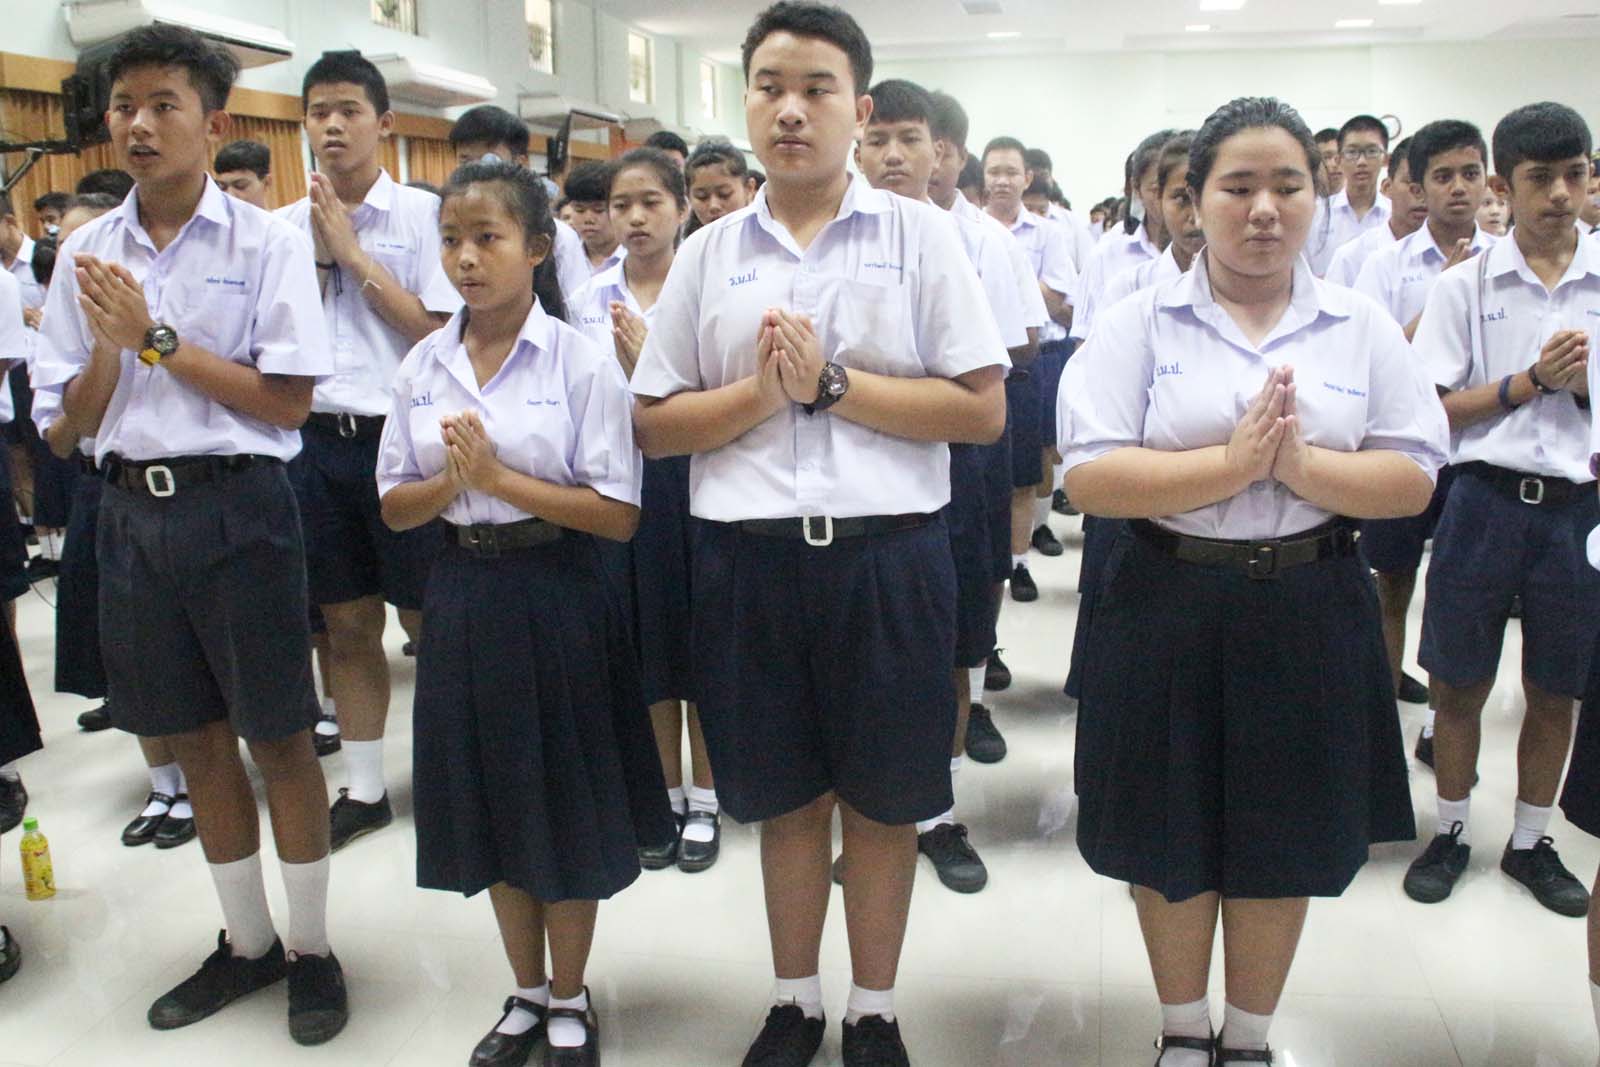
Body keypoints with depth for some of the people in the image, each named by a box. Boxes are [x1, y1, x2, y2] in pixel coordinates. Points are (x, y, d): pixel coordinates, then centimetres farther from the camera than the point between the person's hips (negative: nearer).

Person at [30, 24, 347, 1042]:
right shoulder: (88, 254, 7)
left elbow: (290, 403, -12)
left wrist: (158, 337, -14)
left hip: (239, 503, -5)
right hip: (134, 507, 5)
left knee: (277, 736, 3)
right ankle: (247, 941, 32)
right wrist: (109, 342, -10)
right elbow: (78, 419, 8)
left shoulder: (267, 242, -6)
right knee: (195, 737, 14)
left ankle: (312, 947, 22)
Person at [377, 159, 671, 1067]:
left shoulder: (582, 361, -9)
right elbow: (396, 507, 6)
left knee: (565, 804, 8)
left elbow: (619, 514, -14)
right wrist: (450, 482, -15)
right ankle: (527, 994, 36)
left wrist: (499, 477, -20)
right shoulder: (424, 365, 4)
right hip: (465, 593, 5)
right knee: (491, 804, 15)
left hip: (556, 595, -4)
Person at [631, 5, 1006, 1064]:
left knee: (883, 798, 11)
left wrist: (832, 385, -13)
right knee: (785, 795, 15)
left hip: (886, 550, -2)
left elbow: (984, 410, -6)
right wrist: (758, 392, -11)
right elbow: (655, 423, 6)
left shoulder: (920, 233, 1)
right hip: (750, 554, 2)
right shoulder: (709, 252, 7)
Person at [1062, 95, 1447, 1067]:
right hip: (1171, 610, -1)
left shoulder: (1365, 329, 4)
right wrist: (1230, 464, -22)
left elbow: (1415, 480, -2)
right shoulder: (1139, 324, -3)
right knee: (1171, 829, 12)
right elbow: (1089, 477, -13)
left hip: (1310, 611, 2)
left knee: (1284, 834, 13)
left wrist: (1302, 465, -19)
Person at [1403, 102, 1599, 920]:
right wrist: (1532, 378, -13)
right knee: (1459, 683, 7)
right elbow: (1435, 411, -4)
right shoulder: (1465, 285, 0)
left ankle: (1531, 842, 30)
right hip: (1486, 500, -2)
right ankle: (1451, 831, 26)